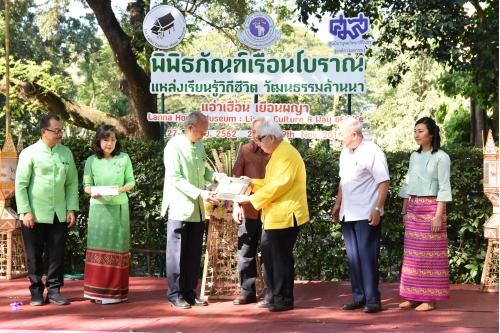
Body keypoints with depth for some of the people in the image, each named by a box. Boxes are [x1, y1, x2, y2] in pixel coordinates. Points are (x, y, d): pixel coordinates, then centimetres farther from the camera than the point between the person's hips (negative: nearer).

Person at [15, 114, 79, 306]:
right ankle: (36, 291, 16)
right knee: (34, 255, 5)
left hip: (59, 214, 3)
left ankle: (54, 291, 13)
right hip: (35, 214, -3)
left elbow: (72, 183, 8)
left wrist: (71, 209, 2)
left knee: (57, 254, 4)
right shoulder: (29, 153, -6)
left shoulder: (66, 153, 5)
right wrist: (26, 211, -11)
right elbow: (21, 185, -6)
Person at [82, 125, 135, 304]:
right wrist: (93, 192, -17)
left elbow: (131, 182, 4)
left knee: (117, 248, 3)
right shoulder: (92, 161, 1)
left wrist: (121, 189, -16)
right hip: (99, 208, 0)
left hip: (119, 208, 0)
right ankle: (97, 290, 5)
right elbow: (86, 185, 4)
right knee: (98, 247, -1)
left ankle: (115, 291, 9)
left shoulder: (124, 158, 0)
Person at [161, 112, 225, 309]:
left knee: (194, 254, 10)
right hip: (180, 208, -7)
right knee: (177, 253, 1)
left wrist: (214, 175, -2)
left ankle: (189, 293, 19)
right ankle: (175, 295, 10)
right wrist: (200, 193, -24)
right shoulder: (174, 146, -13)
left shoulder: (199, 146, 10)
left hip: (197, 209, 7)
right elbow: (175, 179, -18)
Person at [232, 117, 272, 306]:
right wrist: (236, 204, -2)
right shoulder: (245, 151, 3)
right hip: (248, 210, 2)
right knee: (245, 252, 6)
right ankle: (247, 292, 17)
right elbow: (236, 179, 5)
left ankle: (270, 294, 13)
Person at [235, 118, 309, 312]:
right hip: (274, 215, 11)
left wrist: (251, 199, -18)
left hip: (285, 215, -11)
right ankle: (275, 295, 23)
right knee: (269, 255, 14)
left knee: (281, 257, -3)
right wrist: (251, 183, 10)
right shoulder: (277, 154, 16)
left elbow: (277, 186, -23)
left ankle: (285, 299, 7)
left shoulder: (287, 155, -18)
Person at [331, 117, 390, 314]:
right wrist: (337, 205, 19)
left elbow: (384, 182, -13)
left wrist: (377, 209, -18)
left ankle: (373, 300, 6)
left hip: (366, 215, -7)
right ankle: (358, 297, 18)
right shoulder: (345, 153, 11)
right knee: (353, 258, 10)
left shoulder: (372, 152, -11)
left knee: (367, 257, -2)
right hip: (347, 214, 7)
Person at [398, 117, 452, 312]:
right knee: (413, 253, 6)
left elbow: (444, 188, -10)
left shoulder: (441, 157, -6)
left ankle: (430, 299, 2)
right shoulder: (414, 156, 13)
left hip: (431, 208, -6)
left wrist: (438, 215, -16)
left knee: (430, 254, -3)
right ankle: (414, 296, 12)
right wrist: (404, 211, 11)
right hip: (413, 209, 6)